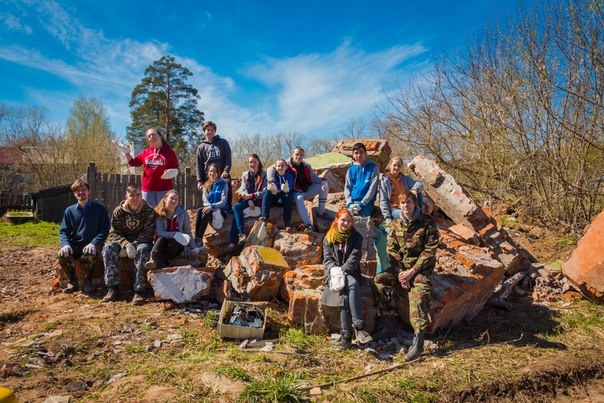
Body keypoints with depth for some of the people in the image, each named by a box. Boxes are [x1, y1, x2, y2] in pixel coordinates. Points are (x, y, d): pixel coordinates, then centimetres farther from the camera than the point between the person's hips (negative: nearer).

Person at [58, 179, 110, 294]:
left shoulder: (100, 209, 4)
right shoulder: (69, 211, 13)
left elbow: (104, 230, -2)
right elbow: (63, 231, 10)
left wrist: (93, 243, -19)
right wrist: (66, 244, -13)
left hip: (93, 245, -3)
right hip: (75, 245, 3)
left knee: (88, 256, -36)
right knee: (62, 255, -28)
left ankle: (88, 282, -8)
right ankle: (72, 282, -3)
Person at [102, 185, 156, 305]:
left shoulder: (149, 211, -5)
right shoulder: (118, 211, 1)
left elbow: (147, 234, -10)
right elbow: (114, 233, -5)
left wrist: (133, 245, -25)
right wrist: (126, 244, -24)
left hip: (141, 242, -3)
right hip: (123, 241, 3)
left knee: (143, 250, -37)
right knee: (108, 249, -27)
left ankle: (139, 291, -37)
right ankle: (113, 288, -24)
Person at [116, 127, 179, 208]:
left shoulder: (169, 152, -1)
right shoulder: (145, 152, 9)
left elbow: (176, 168, 2)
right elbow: (133, 163, 16)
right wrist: (127, 153, 5)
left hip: (164, 189, -3)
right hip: (147, 189, 4)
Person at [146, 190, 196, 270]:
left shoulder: (183, 213, -5)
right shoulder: (159, 214, -5)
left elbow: (188, 232, 0)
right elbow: (159, 233, -14)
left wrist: (193, 249, -2)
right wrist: (175, 234, -28)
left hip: (177, 244, 0)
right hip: (163, 244, 0)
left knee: (173, 241, -32)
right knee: (161, 239, -32)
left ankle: (158, 262, -38)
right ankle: (153, 260, -54)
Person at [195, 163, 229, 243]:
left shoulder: (223, 184, -3)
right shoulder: (206, 185, 11)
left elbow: (223, 202, -11)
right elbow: (205, 200, 6)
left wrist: (212, 206, -24)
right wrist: (209, 206, -15)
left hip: (221, 210, -4)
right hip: (209, 208, 4)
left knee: (207, 213, -34)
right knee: (199, 210, -29)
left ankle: (200, 238, -37)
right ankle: (196, 238, -36)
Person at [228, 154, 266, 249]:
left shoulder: (264, 174, 2)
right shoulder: (245, 175, 13)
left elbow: (265, 192, -5)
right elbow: (243, 190, 2)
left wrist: (252, 195, -18)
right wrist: (249, 201, -16)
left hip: (259, 200, -5)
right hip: (247, 200, 5)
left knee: (237, 207, -26)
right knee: (236, 207, -27)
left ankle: (234, 240, -29)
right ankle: (242, 233, -31)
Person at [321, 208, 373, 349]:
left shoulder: (356, 237, 9)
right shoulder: (329, 238, 11)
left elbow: (355, 258, -3)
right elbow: (327, 259, 4)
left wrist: (343, 270, -19)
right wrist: (333, 269, -18)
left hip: (350, 273, 0)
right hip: (334, 274, 0)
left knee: (353, 284, -35)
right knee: (352, 285, -33)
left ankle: (346, 334, -37)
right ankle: (358, 327, -36)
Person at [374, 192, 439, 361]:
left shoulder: (427, 223, -5)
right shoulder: (395, 224, 6)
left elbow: (430, 251, -9)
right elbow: (392, 250, 4)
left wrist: (412, 271, -16)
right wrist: (400, 272, -11)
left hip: (421, 267, -4)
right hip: (400, 266, 4)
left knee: (419, 292, -29)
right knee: (378, 280, -20)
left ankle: (418, 337, -34)